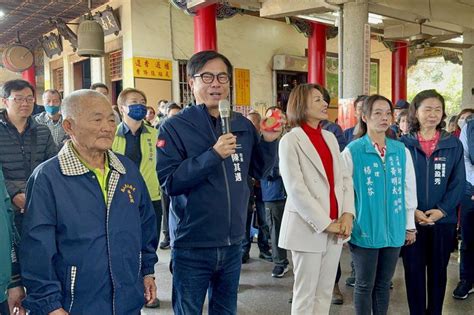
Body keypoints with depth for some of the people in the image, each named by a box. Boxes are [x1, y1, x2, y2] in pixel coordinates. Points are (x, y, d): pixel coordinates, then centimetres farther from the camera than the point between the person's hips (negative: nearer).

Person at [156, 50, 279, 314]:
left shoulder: (243, 125, 5)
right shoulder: (174, 127, -10)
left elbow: (259, 171, 12)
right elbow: (169, 182, -19)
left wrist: (268, 142, -5)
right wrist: (213, 155, -26)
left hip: (233, 244, 5)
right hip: (192, 246, -4)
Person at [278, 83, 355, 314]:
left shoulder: (330, 137, 12)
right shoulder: (290, 140, -8)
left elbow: (344, 178, 10)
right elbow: (295, 189, -15)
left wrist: (347, 214, -5)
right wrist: (325, 223, -15)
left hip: (335, 227, 6)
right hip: (308, 228, -6)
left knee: (325, 292, 15)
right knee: (305, 294, 6)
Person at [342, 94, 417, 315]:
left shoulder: (401, 151, 2)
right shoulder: (352, 151, -10)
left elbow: (409, 190, 9)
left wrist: (410, 225, 12)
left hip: (393, 229, 4)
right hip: (365, 229, -3)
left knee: (383, 284, 16)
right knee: (364, 285, 8)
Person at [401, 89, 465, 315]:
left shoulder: (454, 145, 2)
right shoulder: (403, 144, -2)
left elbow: (458, 182, -1)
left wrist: (442, 210, -13)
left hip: (444, 219, 2)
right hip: (411, 219, -1)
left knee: (438, 269, 13)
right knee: (414, 269, 6)